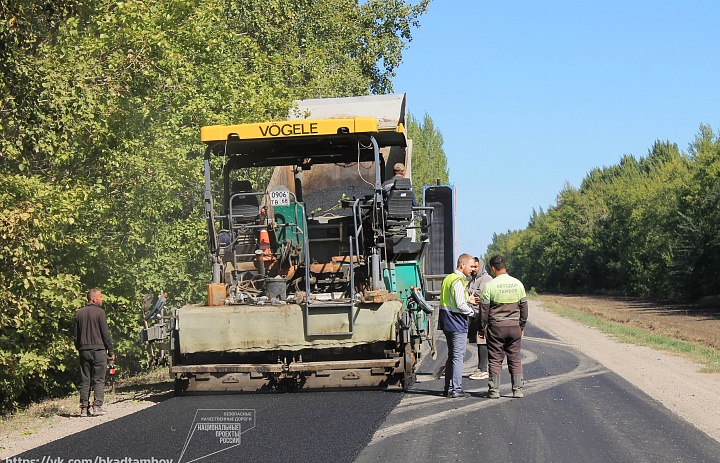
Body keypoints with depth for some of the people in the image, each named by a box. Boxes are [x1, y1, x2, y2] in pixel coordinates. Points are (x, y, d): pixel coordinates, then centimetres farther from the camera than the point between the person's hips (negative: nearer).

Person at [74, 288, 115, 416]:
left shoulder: (79, 313, 9)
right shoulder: (99, 312, -8)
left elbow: (75, 335, 13)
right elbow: (105, 333, -8)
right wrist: (111, 351, -3)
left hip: (84, 350, 5)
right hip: (98, 349, -5)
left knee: (84, 380, 7)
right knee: (99, 379, -1)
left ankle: (84, 408, 5)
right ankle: (97, 406, -8)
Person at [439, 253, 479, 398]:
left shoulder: (448, 279, 14)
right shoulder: (458, 281, -16)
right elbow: (460, 305, -22)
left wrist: (468, 300, 17)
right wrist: (472, 311, -6)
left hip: (447, 322, 10)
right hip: (457, 322, -10)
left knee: (451, 355, 15)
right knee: (458, 355, -6)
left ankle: (448, 388, 19)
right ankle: (456, 389, -5)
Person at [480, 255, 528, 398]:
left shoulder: (490, 285, -8)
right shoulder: (518, 284, 3)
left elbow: (484, 308, -6)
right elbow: (524, 306, 9)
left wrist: (483, 327, 5)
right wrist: (522, 326, 18)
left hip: (496, 326, -3)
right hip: (514, 326, 3)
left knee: (495, 359, 3)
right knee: (515, 359, 9)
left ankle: (494, 390, 2)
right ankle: (518, 389, 8)